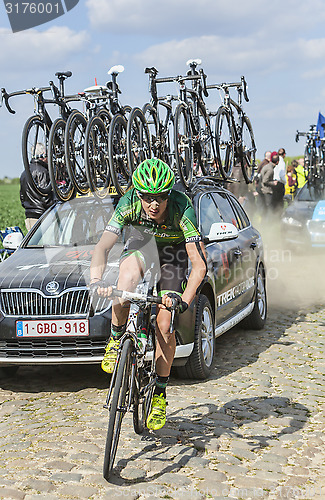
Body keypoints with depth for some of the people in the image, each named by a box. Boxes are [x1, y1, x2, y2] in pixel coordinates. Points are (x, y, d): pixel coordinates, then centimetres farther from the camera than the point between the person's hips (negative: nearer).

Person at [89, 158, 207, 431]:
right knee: (128, 276, -36)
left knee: (164, 325, -11)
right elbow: (103, 247, -35)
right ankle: (116, 339, -9)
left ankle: (159, 393, 7)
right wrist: (96, 280, -54)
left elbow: (199, 265, -38)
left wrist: (185, 300, -52)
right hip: (140, 244, 1)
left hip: (173, 250, -1)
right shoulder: (129, 204, -31)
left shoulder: (182, 209, -36)